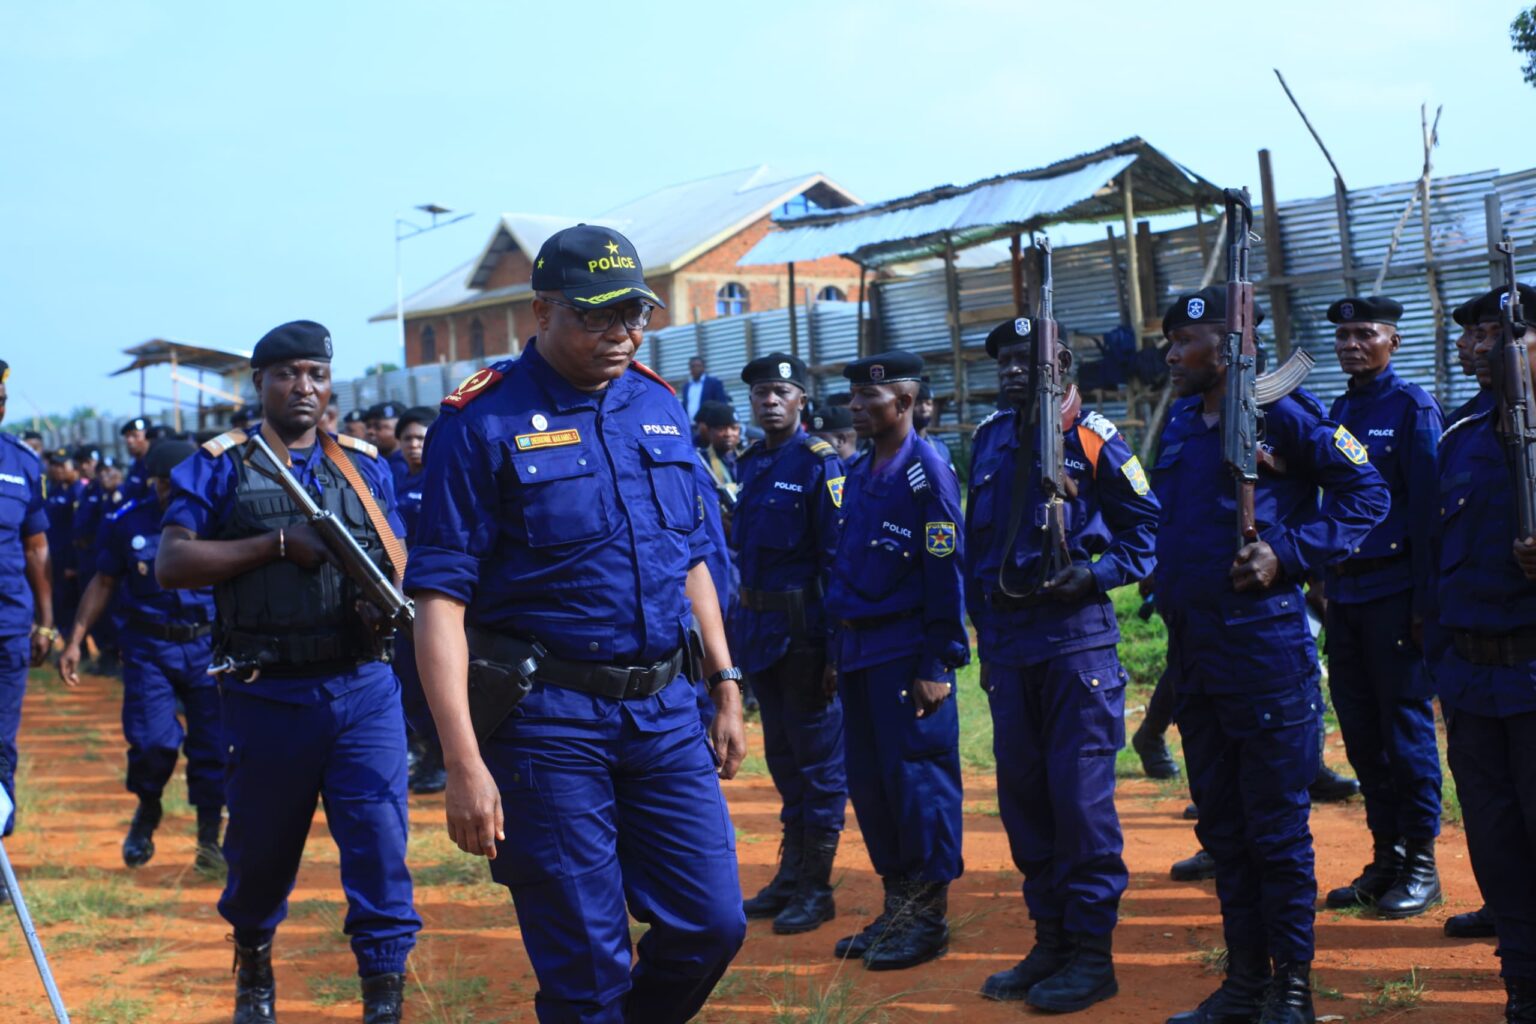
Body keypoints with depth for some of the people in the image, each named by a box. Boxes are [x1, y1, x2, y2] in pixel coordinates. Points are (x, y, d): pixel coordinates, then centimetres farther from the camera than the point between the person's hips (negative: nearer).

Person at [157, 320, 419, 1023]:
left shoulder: (365, 465, 12)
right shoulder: (220, 466, 2)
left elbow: (397, 557, 12)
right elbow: (171, 564, -7)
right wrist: (279, 544, -14)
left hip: (364, 686, 1)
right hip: (266, 693, -1)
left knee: (381, 846, -6)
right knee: (261, 851, 14)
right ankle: (253, 965, 42)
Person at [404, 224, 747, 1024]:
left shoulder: (660, 407, 9)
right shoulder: (483, 423, -9)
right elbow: (440, 599, -13)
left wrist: (725, 686, 13)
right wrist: (464, 763, -19)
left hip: (666, 710, 5)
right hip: (549, 719, -5)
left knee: (712, 926, 7)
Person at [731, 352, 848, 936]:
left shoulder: (819, 463, -11)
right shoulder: (751, 464, 11)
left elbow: (837, 555, -15)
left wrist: (835, 641, -19)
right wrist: (739, 624, 13)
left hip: (805, 629, -8)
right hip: (760, 625, 8)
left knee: (817, 754, 1)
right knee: (781, 754, 16)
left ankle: (816, 888, 10)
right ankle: (791, 875, 27)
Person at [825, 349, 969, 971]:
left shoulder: (926, 473, -11)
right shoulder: (859, 476, 14)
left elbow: (946, 573, -15)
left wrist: (938, 665, -17)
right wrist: (837, 651, 15)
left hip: (907, 656, -8)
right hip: (858, 653, 8)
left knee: (917, 780, -1)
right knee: (868, 781, 12)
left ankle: (928, 917, 9)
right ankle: (897, 906, 24)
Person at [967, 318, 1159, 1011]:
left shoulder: (1090, 437, -5)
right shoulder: (990, 440, 12)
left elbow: (1147, 524, -3)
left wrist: (1098, 575, -17)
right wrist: (983, 629, 15)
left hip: (1074, 636, -6)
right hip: (1007, 641, 6)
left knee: (1081, 794, -4)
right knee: (1023, 794, 9)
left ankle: (1092, 950, 5)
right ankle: (1050, 940, 21)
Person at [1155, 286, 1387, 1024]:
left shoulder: (1279, 412, -9)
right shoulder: (1179, 423, 12)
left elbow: (1365, 493, -8)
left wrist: (1288, 552, -17)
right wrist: (1167, 584, 10)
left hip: (1265, 650, -7)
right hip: (1192, 652, 7)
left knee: (1276, 827, 0)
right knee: (1221, 824, 13)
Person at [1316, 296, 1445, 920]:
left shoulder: (1413, 407, -5)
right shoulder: (1336, 412, 14)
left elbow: (1429, 509, -10)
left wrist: (1425, 600, -16)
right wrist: (1323, 582, 8)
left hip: (1395, 592, -6)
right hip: (1344, 591, 7)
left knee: (1406, 722, -2)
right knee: (1360, 729, 9)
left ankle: (1420, 862, 7)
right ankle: (1385, 857, 18)